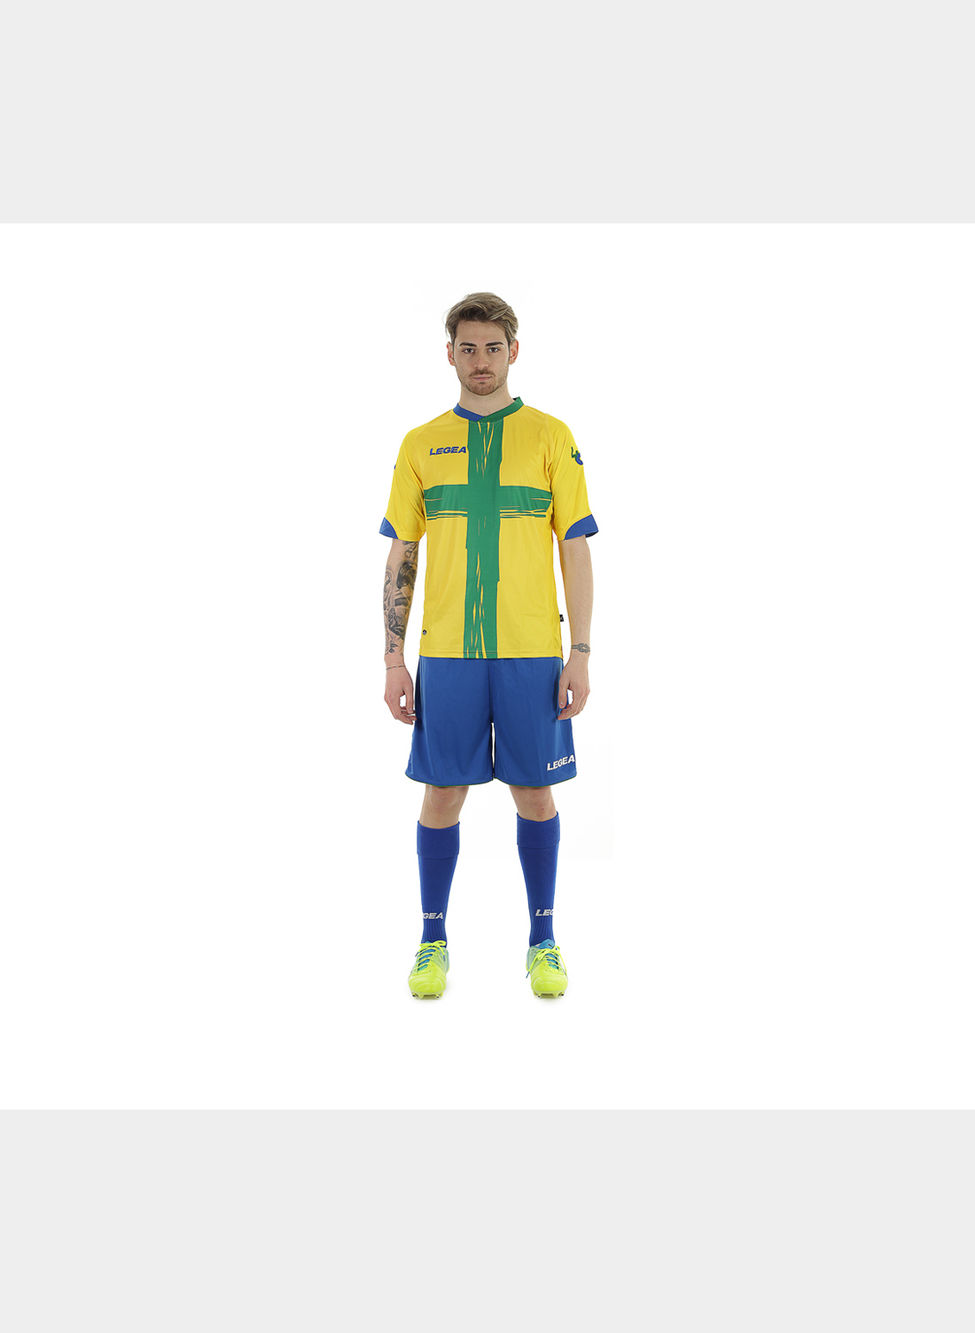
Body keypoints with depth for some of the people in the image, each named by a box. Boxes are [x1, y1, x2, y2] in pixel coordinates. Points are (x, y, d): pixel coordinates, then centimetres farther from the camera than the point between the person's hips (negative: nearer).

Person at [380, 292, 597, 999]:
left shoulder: (551, 436, 4)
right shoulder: (420, 444, 8)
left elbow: (577, 550, 3)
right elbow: (400, 556, 8)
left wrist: (580, 653, -4)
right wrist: (394, 659, 2)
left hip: (532, 651, -1)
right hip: (446, 651, 1)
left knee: (536, 792, 6)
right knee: (443, 793, 5)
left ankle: (544, 939, 21)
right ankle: (434, 940, 20)